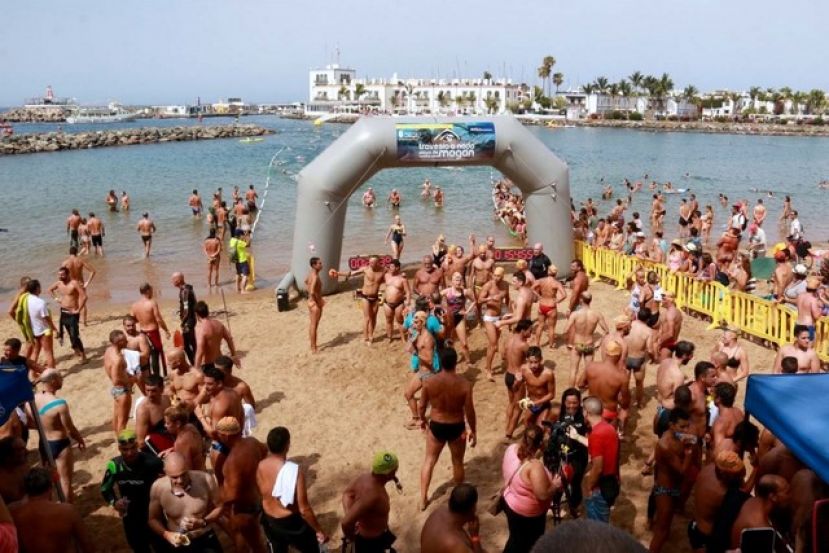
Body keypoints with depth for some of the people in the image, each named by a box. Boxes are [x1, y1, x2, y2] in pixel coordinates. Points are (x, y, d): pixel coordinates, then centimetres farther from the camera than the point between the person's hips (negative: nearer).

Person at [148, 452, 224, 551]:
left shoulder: (205, 479, -17)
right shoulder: (157, 487, -15)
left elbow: (219, 507, -2)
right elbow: (153, 519, 0)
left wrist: (203, 522, -19)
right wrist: (166, 534, -17)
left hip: (205, 538, 0)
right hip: (176, 542, 0)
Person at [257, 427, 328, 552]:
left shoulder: (260, 466, -13)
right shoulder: (295, 471, -31)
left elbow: (261, 493, 5)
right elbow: (304, 509, -26)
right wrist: (319, 530, -14)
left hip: (268, 521, 6)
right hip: (291, 523, -5)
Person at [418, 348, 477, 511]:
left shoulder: (429, 382, -16)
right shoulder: (464, 384, -20)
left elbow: (421, 407, -4)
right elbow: (469, 411, -12)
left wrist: (423, 420, 17)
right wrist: (473, 431, 3)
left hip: (436, 426, 1)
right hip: (457, 428, -1)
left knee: (429, 461, 20)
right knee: (457, 462, 22)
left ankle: (423, 499, 25)